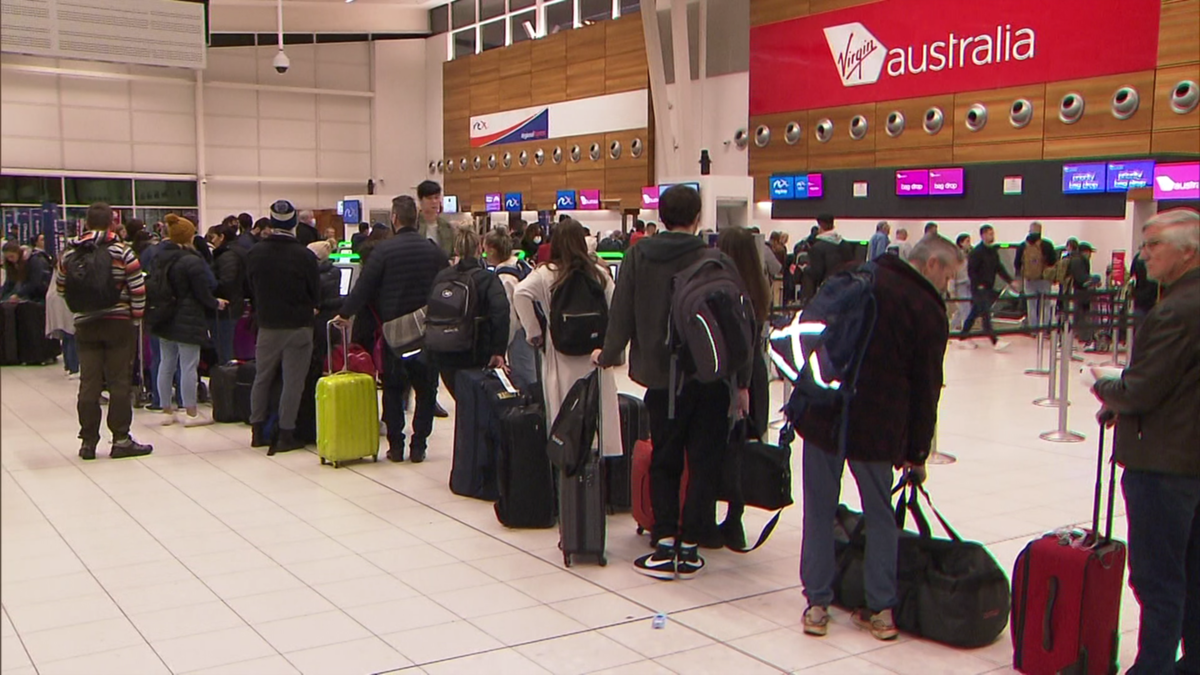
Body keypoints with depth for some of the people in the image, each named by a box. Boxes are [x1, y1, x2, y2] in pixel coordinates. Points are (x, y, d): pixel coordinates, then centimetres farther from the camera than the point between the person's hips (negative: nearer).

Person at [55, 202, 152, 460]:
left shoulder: (71, 254, 4)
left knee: (89, 384, 6)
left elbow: (61, 287, 12)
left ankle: (88, 441, 10)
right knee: (120, 383, 2)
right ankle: (120, 439, 4)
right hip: (118, 323, -3)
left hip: (85, 325, 3)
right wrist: (136, 314, 6)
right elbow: (138, 289, -8)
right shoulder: (122, 252, -7)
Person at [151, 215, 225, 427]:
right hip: (187, 320, -8)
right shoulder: (192, 261, -17)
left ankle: (167, 410, 20)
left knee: (166, 364, 13)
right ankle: (191, 413, 3)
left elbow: (155, 287, 11)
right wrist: (216, 303, 5)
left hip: (165, 319, 8)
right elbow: (203, 292, -14)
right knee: (189, 366, -2)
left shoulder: (160, 258, 5)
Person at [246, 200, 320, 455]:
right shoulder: (304, 256, -15)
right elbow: (315, 293, -4)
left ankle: (258, 431, 20)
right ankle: (286, 434, 4)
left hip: (267, 325, 4)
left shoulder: (255, 253, -4)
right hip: (298, 326, -4)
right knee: (293, 381, 2)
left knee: (262, 377, 15)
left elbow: (251, 286, 8)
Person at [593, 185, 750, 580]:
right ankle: (688, 548, 9)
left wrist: (608, 354, 19)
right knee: (704, 462, 7)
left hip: (661, 377, 2)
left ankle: (665, 543, 5)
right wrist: (742, 381, 2)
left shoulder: (638, 256, 0)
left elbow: (622, 312, 2)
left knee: (664, 461, 13)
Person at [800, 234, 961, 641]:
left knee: (820, 510, 10)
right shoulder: (929, 313, -2)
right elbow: (926, 390, 0)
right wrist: (917, 453, 9)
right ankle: (881, 610, 16)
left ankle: (817, 605, 13)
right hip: (876, 426, -2)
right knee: (879, 515, 13)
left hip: (822, 413, 2)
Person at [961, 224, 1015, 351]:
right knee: (986, 314, -9)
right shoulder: (977, 252, -12)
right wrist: (978, 285, -18)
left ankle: (964, 337, 22)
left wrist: (1010, 281, 5)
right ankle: (995, 341, -12)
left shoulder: (993, 251, 12)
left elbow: (999, 268, 14)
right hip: (979, 288, -8)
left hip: (988, 288, 8)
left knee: (975, 312, 13)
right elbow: (971, 271, -15)